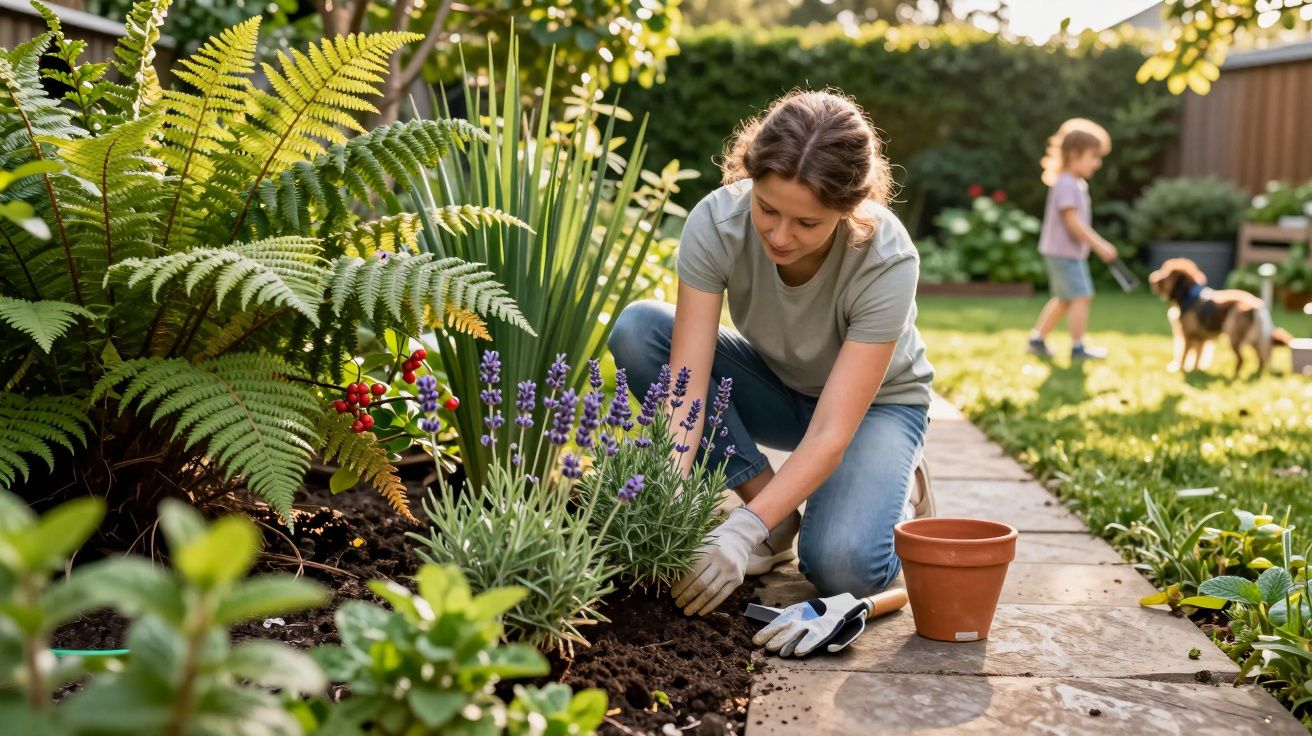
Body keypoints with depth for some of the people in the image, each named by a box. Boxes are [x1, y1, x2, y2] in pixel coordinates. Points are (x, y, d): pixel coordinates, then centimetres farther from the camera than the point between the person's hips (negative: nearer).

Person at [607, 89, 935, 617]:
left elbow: (830, 436, -35)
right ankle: (773, 507, -11)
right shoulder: (716, 222, -28)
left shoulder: (887, 261, -33)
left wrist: (743, 533, -46)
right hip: (774, 385, 4)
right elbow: (687, 383, -31)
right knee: (637, 329, -24)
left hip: (874, 400, -3)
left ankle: (898, 502, 7)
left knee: (840, 567, -32)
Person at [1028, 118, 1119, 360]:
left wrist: (1100, 244, 17)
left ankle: (1037, 339, 23)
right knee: (1081, 297, -8)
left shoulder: (1077, 184, 13)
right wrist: (1100, 246, -22)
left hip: (1071, 252, 11)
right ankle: (1078, 347, -1)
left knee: (1064, 299, 17)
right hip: (1063, 252, -11)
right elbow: (1073, 222, -24)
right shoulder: (1066, 185, -19)